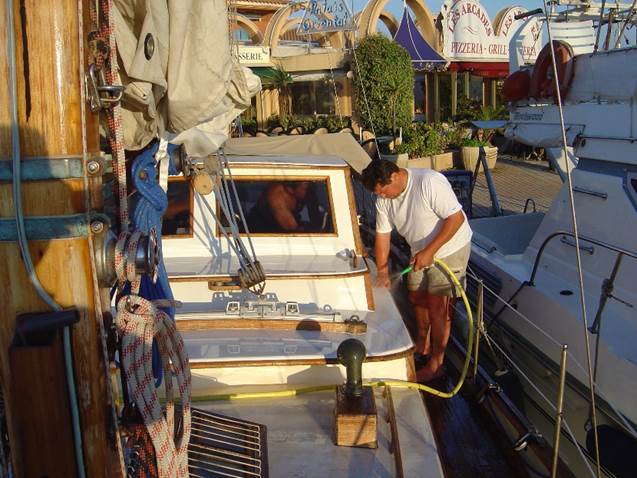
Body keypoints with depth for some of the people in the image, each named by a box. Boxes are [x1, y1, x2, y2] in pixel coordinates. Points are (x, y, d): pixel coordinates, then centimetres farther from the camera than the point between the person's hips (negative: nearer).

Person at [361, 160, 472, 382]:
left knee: (437, 307, -5)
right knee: (417, 298, 18)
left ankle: (435, 365, 8)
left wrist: (430, 251, -31)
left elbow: (456, 218, -30)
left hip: (449, 249, -7)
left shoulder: (430, 182, -31)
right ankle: (422, 345, 41)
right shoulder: (384, 199, -7)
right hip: (421, 251, 7)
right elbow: (382, 236, -1)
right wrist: (383, 272, -5)